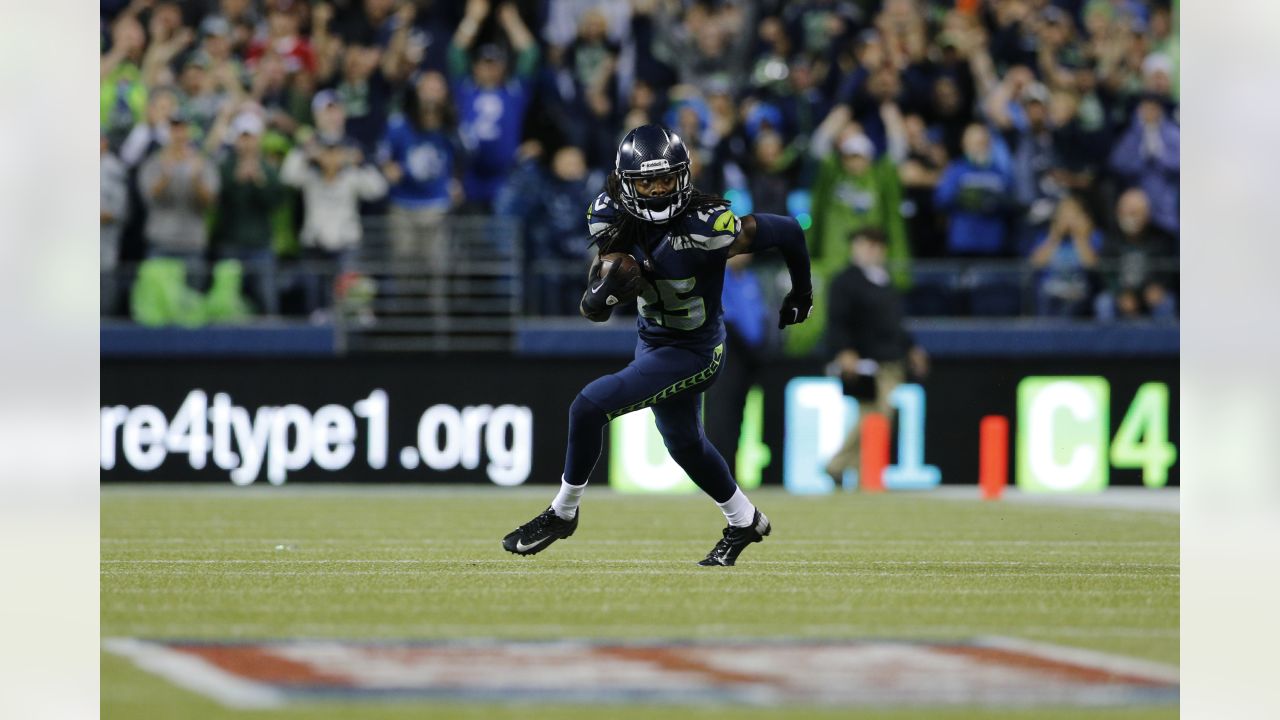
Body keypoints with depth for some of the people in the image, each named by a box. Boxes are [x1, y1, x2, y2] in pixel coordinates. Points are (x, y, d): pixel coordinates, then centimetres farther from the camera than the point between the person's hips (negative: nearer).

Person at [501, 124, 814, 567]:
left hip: (691, 354, -8)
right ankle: (744, 522, 50)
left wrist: (801, 294, 0)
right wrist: (605, 293, -35)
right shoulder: (616, 218, -13)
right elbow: (593, 310, -10)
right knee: (684, 444, 26)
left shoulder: (705, 227, -30)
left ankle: (562, 514, 5)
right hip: (652, 343, 8)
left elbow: (788, 232, -17)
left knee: (589, 407, -16)